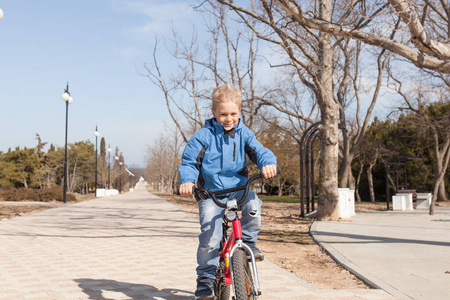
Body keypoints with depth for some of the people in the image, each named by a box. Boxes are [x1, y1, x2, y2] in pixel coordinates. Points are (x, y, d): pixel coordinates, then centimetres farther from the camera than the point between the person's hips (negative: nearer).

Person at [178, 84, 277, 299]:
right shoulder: (203, 136, -6)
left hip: (238, 187, 2)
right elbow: (188, 162, -7)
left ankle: (248, 243, -3)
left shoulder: (243, 133, 2)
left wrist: (268, 163, -30)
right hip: (211, 192, -2)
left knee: (253, 205, -30)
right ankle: (206, 279, 5)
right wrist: (187, 180, -28)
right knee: (210, 238, -12)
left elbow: (259, 151, -5)